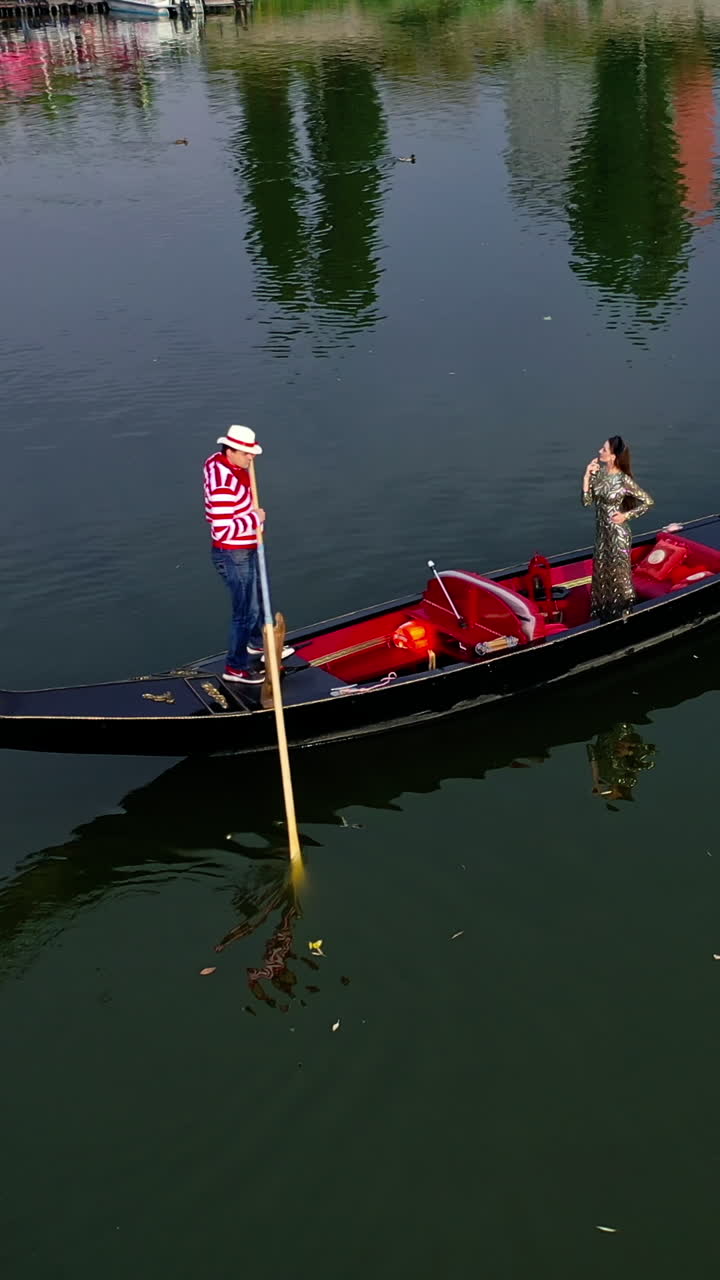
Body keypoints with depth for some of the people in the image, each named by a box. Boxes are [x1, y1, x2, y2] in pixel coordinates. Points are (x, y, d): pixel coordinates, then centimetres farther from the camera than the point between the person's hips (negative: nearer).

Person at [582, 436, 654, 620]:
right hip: (601, 531, 7)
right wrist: (587, 476, -11)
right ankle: (605, 613, 31)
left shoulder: (624, 480, -19)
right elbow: (586, 501, -3)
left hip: (617, 534, -7)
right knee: (601, 573, 16)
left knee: (618, 574, 5)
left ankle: (622, 615, 19)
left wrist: (626, 515, -15)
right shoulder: (598, 473, -2)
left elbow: (648, 502, -11)